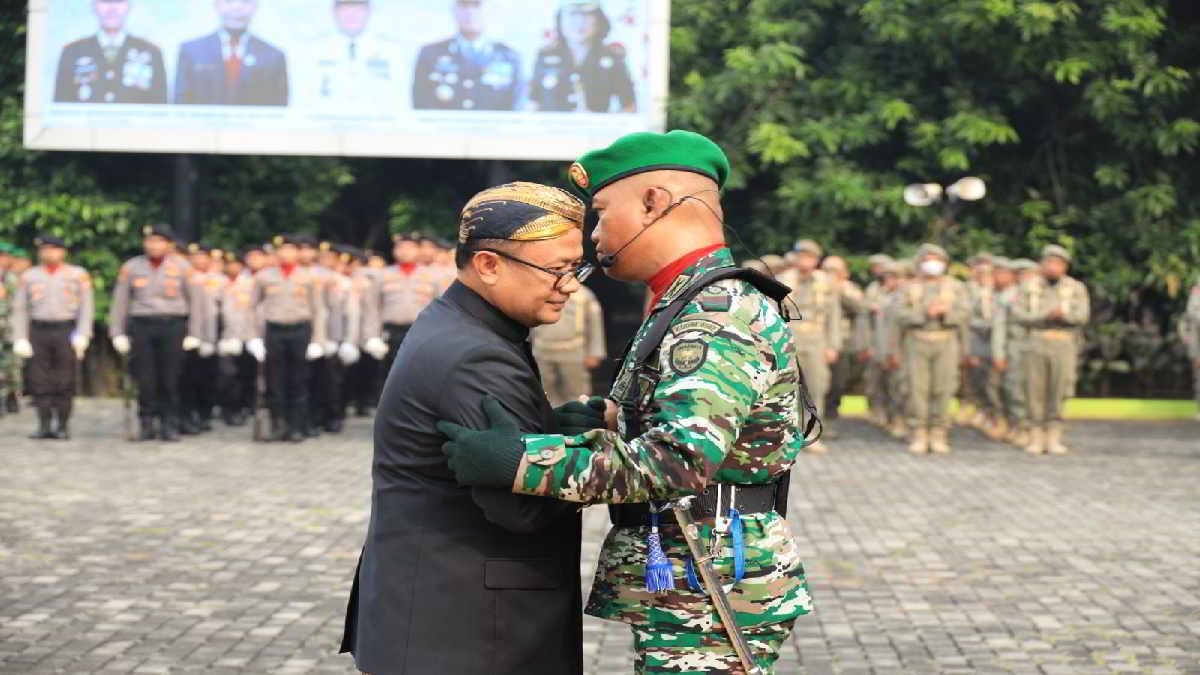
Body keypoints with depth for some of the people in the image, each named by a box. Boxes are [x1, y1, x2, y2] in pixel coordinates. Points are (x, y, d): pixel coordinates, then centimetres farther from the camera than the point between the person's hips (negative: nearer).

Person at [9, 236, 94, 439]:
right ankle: (44, 426, 2)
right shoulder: (29, 276, 7)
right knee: (39, 382, -2)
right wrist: (20, 340, -3)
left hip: (67, 332, -2)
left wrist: (82, 335, -13)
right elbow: (20, 310, 6)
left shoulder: (78, 275, 2)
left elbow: (86, 306, -2)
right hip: (38, 333, 2)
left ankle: (63, 427, 4)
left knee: (64, 382, -3)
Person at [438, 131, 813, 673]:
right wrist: (592, 424, 5)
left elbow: (680, 460, -30)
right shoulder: (692, 308, 17)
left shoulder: (719, 317, -18)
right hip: (691, 599, 10)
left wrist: (521, 463, -28)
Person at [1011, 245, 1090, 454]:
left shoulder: (1076, 288, 5)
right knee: (1035, 390, -2)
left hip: (1064, 344, -1)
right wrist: (1046, 316, -11)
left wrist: (1063, 314, -25)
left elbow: (1082, 316, -7)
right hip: (1036, 341, 1)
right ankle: (1036, 439, 5)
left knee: (1059, 392, -3)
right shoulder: (1030, 287, 8)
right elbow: (1018, 315, -2)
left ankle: (1054, 439, 4)